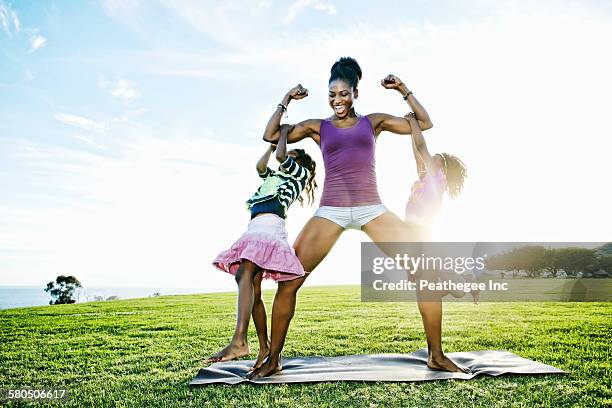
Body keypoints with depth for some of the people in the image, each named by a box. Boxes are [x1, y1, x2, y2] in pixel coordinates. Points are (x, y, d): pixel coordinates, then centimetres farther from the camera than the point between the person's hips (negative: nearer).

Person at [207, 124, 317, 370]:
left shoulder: (301, 174, 15)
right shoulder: (275, 177, 35)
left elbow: (280, 156, 0)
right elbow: (260, 166, 18)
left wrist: (284, 133, 17)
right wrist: (272, 143, 28)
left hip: (270, 225, -8)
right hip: (255, 227, 8)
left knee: (244, 274, -27)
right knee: (254, 289, 1)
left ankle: (239, 342, -38)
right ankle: (264, 346, 7)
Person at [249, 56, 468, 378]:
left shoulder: (373, 122, 14)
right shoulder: (318, 127, 13)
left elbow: (424, 124, 15)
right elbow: (270, 136, 10)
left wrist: (403, 90, 10)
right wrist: (286, 100, 8)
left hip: (372, 209, 1)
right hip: (330, 211, 0)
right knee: (288, 281, -9)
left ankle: (436, 356, 5)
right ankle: (273, 360, 8)